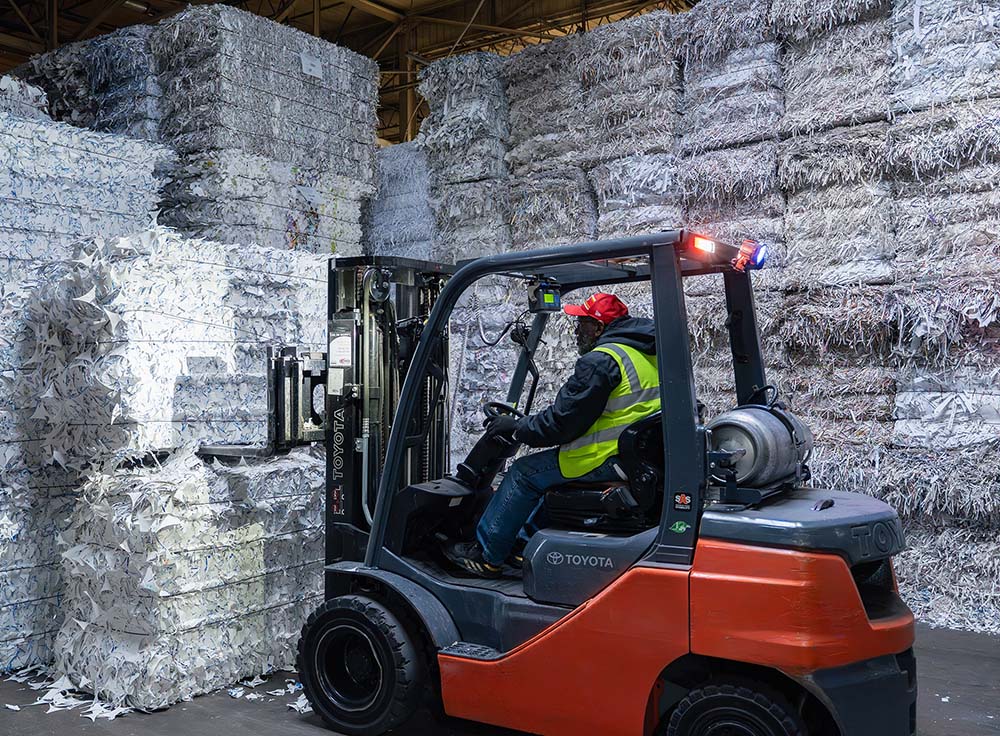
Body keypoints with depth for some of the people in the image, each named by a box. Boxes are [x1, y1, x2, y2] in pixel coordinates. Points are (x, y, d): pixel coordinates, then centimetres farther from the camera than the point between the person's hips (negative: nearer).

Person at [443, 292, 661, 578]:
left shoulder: (600, 361, -16)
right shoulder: (647, 354, 15)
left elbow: (563, 421, -16)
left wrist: (518, 427, -1)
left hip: (607, 460, -10)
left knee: (524, 473, 3)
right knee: (546, 469, 25)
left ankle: (485, 555, 12)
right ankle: (525, 543, 29)